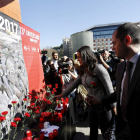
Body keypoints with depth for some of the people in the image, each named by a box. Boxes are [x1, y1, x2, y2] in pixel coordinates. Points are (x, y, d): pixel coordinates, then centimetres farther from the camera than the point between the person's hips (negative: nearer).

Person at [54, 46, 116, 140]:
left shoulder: (98, 68, -17)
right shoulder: (83, 72, 6)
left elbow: (109, 89, -17)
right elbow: (74, 84, 13)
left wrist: (113, 106, -15)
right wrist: (62, 95, 16)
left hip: (103, 105, -7)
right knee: (93, 130, 20)